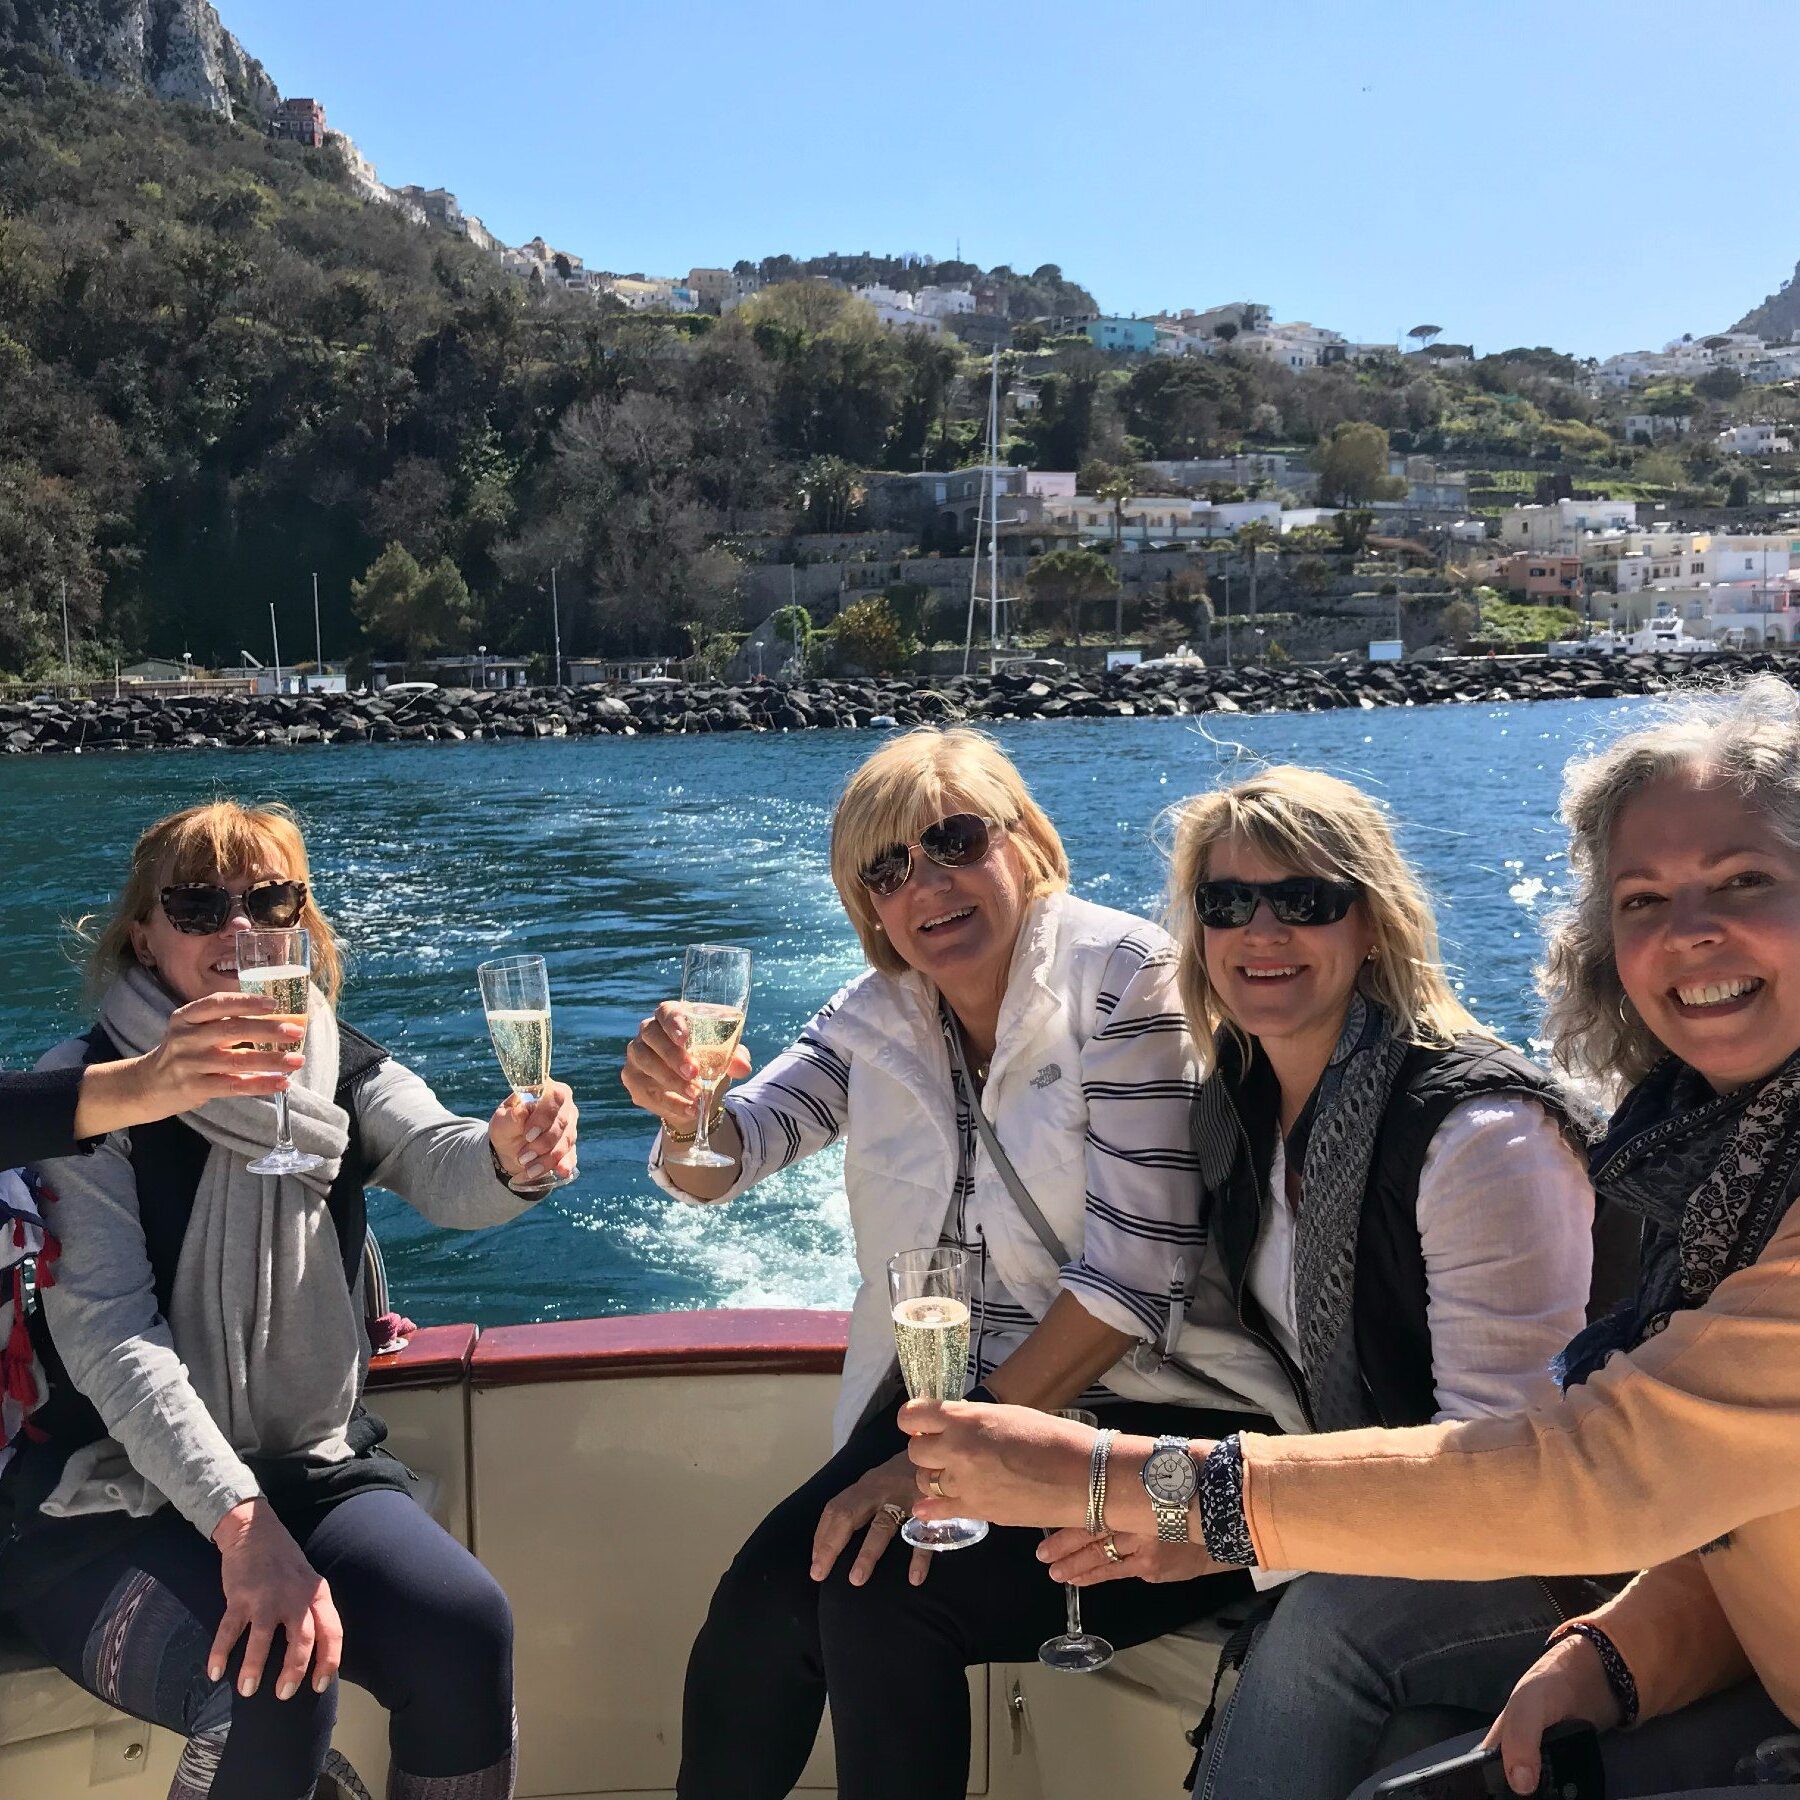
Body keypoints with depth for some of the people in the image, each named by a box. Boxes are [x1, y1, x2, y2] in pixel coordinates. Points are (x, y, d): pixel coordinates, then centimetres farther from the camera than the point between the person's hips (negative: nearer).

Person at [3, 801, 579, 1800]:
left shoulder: (345, 1072, 1)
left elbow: (447, 1170, -20)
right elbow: (109, 1335, -18)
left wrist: (510, 1155, -46)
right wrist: (242, 1525, -30)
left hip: (312, 1465, 4)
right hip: (118, 1494, -3)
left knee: (468, 1629, -23)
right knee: (268, 1691, -30)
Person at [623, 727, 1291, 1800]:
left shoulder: (1123, 977, -13)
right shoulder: (879, 1016, 6)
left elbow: (1136, 1268, -19)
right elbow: (724, 1163, -2)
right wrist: (684, 1110, -27)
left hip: (1143, 1410, -5)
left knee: (880, 1600, -24)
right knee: (764, 1602, -18)